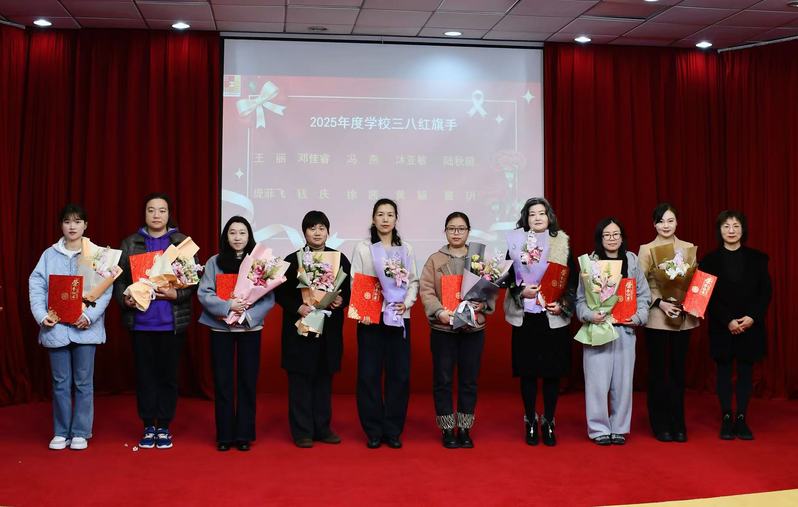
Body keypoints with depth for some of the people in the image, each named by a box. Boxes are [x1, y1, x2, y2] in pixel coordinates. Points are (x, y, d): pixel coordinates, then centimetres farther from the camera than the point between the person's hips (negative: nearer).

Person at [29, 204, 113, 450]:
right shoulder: (49, 255, 6)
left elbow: (105, 291, -5)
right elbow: (36, 286, 2)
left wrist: (90, 316, -16)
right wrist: (42, 315, -12)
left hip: (85, 327, -1)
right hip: (56, 327, 2)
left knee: (83, 382, 5)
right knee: (60, 383, 8)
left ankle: (81, 432, 15)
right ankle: (61, 432, 18)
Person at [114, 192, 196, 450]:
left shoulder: (183, 242, 3)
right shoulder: (130, 243, 7)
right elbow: (120, 278, 6)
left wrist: (176, 294, -16)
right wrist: (124, 299, -12)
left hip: (172, 321, -1)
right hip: (140, 320, 1)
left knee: (168, 374, 6)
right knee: (145, 375, 7)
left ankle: (164, 427, 17)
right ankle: (148, 427, 19)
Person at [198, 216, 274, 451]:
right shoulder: (214, 262, 3)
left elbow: (269, 298, -4)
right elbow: (203, 294, -4)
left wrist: (249, 314, -18)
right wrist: (228, 306, -18)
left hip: (250, 328, 0)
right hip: (220, 328, 0)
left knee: (247, 381, 4)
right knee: (222, 382, 4)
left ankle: (244, 434, 14)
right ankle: (224, 435, 13)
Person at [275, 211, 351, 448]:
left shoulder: (339, 259, 7)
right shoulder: (293, 260, 0)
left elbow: (350, 289, 9)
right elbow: (281, 293, -1)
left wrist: (341, 300, -11)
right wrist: (298, 308, -16)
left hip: (329, 329, 3)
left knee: (324, 379, 10)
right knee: (301, 380, 0)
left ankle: (322, 428, 19)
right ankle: (302, 431, 8)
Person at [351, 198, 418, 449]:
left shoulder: (406, 249, 12)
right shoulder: (362, 248, 4)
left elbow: (413, 281, 9)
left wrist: (407, 302, -9)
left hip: (399, 317, 2)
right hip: (370, 317, -2)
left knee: (399, 374, 2)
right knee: (369, 374, -1)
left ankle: (393, 430, 13)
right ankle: (373, 431, 9)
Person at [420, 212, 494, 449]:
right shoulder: (434, 260, 4)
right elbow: (426, 290, -4)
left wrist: (484, 304, -15)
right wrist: (438, 311, -19)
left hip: (473, 327, 2)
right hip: (443, 328, -1)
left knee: (469, 380, 7)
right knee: (443, 380, 3)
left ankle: (464, 429, 19)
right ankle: (447, 429, 14)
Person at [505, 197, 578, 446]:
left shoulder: (562, 244, 5)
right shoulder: (516, 244, 4)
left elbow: (573, 279, 3)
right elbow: (506, 277, 3)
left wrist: (563, 304, -9)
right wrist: (521, 291, -14)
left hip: (554, 318, 0)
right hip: (525, 317, 0)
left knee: (552, 371, 4)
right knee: (527, 372, 4)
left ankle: (548, 422, 18)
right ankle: (530, 422, 18)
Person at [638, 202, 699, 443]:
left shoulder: (688, 248, 7)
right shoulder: (646, 249, -1)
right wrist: (660, 303, -17)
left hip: (683, 317, 3)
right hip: (656, 318, -3)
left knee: (678, 370, 8)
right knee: (658, 371, 4)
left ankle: (678, 424, 17)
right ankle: (661, 425, 14)